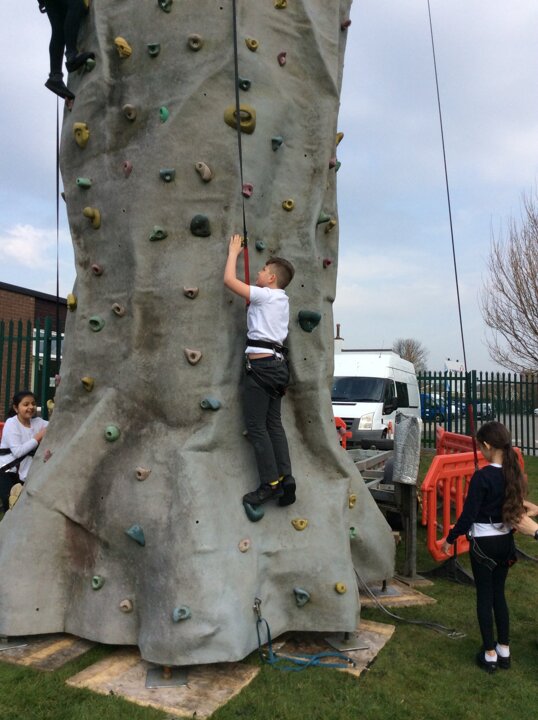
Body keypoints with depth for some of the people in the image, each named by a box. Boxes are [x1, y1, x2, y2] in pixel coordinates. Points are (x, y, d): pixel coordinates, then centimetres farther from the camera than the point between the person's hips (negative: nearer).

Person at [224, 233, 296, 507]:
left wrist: (233, 252, 8)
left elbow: (230, 280, -6)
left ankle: (271, 484, -4)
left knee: (256, 425, -5)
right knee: (273, 423, 9)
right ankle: (285, 478, 5)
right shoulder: (281, 300, 19)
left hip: (261, 364, -9)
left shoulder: (265, 295, -6)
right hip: (276, 364, 9)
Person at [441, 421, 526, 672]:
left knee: (484, 596, 7)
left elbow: (468, 515, -18)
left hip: (484, 543, -6)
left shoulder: (482, 476, -22)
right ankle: (504, 650, 27)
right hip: (506, 541, 6)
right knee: (499, 593, 18)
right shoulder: (514, 473, -2)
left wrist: (450, 539, -6)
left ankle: (490, 654, 16)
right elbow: (515, 506, 9)